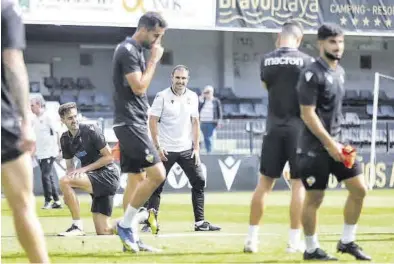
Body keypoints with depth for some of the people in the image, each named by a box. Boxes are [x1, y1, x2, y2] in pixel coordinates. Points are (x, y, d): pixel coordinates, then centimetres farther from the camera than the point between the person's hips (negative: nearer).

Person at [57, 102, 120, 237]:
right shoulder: (65, 139, 8)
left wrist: (85, 169, -17)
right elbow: (70, 166, 12)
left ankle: (78, 226, -20)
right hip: (95, 180, 8)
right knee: (104, 232, 4)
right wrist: (68, 193, -4)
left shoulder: (91, 130, -12)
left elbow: (109, 157, -11)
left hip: (107, 175, -8)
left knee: (64, 181, -27)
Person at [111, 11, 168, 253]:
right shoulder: (128, 51, -14)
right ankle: (126, 224, -7)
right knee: (157, 174, -15)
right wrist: (154, 60, -13)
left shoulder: (136, 51, 17)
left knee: (137, 178, 10)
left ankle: (131, 238, 12)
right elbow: (139, 87, -20)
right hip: (130, 124, -11)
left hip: (135, 124, 11)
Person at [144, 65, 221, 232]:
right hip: (166, 150, -4)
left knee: (199, 182, 0)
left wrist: (196, 148, 2)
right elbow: (152, 121, -7)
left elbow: (195, 123, 9)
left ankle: (200, 222, 5)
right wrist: (158, 147, -13)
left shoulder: (192, 97, 7)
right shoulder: (162, 97, -6)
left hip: (187, 149, 4)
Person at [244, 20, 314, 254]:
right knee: (299, 183, 3)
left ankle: (252, 238, 7)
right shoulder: (306, 62, -6)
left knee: (265, 182, 8)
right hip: (299, 129, -3)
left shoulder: (266, 61, 3)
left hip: (274, 128, 3)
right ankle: (294, 240, 2)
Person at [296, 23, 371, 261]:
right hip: (315, 147, -8)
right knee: (314, 199, -1)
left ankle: (347, 241, 15)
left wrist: (337, 142, 16)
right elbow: (307, 114, -17)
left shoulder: (340, 72, 11)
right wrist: (329, 144, -18)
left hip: (335, 143, 8)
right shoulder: (312, 74, -14)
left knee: (359, 189, 3)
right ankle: (312, 249, 13)